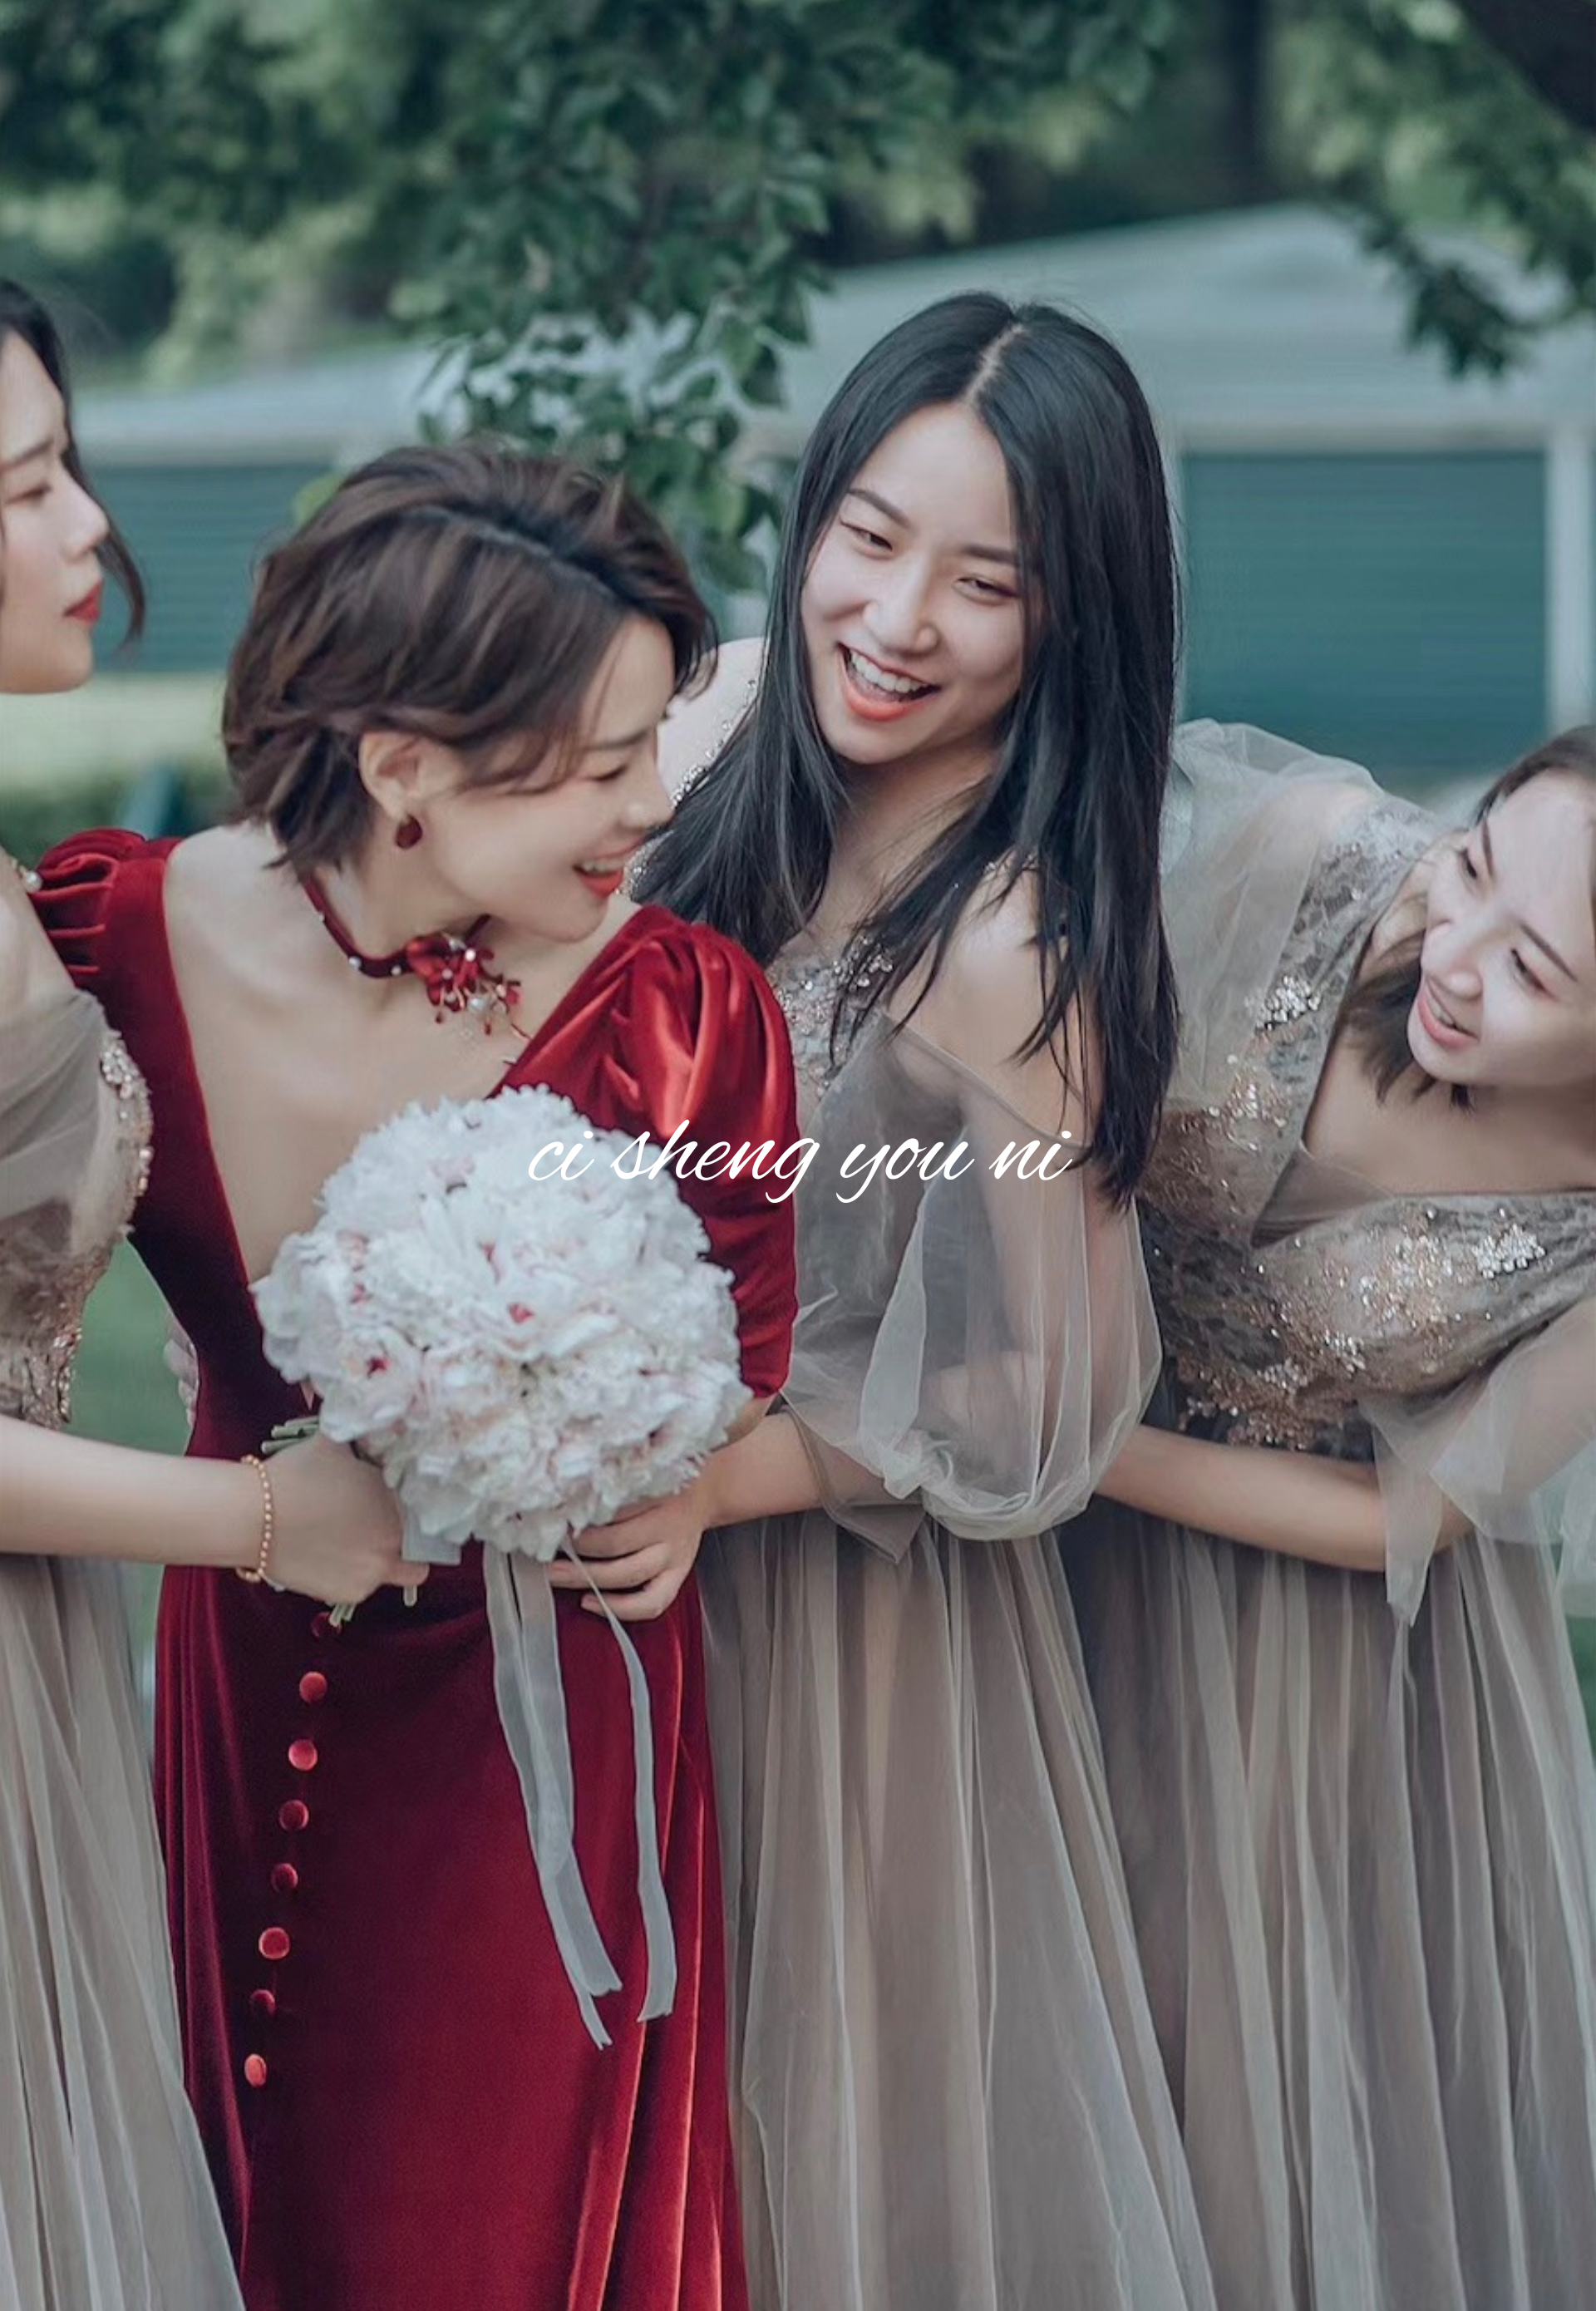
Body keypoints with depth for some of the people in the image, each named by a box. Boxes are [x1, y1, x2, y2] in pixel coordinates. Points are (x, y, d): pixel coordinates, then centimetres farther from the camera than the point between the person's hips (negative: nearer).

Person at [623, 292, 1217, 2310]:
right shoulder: (730, 731, -9)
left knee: (836, 2078, 14)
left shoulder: (1011, 953, -27)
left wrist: (725, 1476, -22)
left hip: (850, 1594, -6)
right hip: (639, 1521, 6)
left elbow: (1047, 1399, -19)